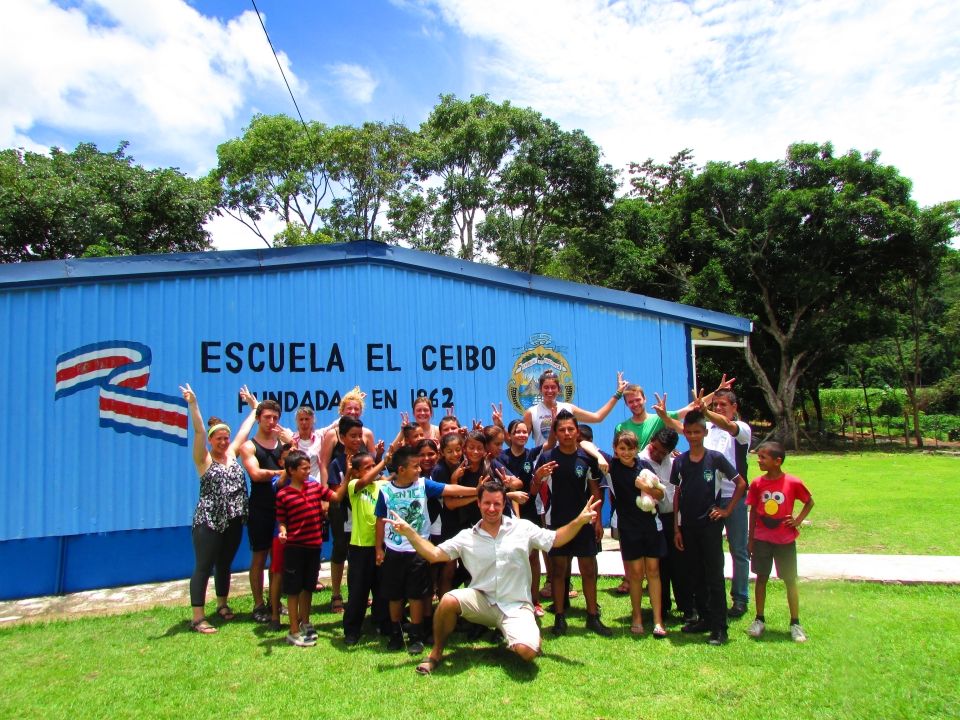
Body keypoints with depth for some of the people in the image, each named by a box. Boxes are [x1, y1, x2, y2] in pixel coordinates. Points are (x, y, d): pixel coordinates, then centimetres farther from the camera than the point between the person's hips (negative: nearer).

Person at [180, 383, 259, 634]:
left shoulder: (232, 454, 8)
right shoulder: (204, 459, -6)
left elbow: (245, 429, 17)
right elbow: (198, 431, -18)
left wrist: (254, 407, 24)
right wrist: (192, 404, -29)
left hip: (233, 521, 6)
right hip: (208, 522, -5)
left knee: (225, 565, 18)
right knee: (203, 567, -1)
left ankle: (222, 605, 34)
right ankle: (197, 618, 4)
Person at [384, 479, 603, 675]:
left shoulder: (523, 528, 0)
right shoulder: (466, 537, 2)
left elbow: (556, 540, 3)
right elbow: (434, 554, -2)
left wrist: (579, 521, -12)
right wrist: (408, 532, -14)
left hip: (516, 606, -1)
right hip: (481, 601, 1)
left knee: (527, 651, -26)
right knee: (448, 601, -28)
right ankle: (436, 653, -2)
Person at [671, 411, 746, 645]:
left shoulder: (715, 458, -6)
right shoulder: (679, 461, 4)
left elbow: (741, 484, 1)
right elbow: (677, 495, 8)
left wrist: (727, 510, -3)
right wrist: (676, 528, 6)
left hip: (710, 524, -4)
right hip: (687, 526, 4)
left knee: (714, 576, -2)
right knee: (695, 575, 12)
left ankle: (719, 627, 4)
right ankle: (704, 618, 25)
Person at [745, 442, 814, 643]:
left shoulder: (793, 483, -11)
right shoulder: (757, 484, -4)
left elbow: (809, 502, 5)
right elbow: (753, 511, 5)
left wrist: (798, 520, -8)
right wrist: (751, 539, 6)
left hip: (785, 539, -2)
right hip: (762, 539, 2)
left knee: (790, 580, 7)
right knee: (761, 577, 9)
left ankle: (795, 623, 19)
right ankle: (759, 620, 20)